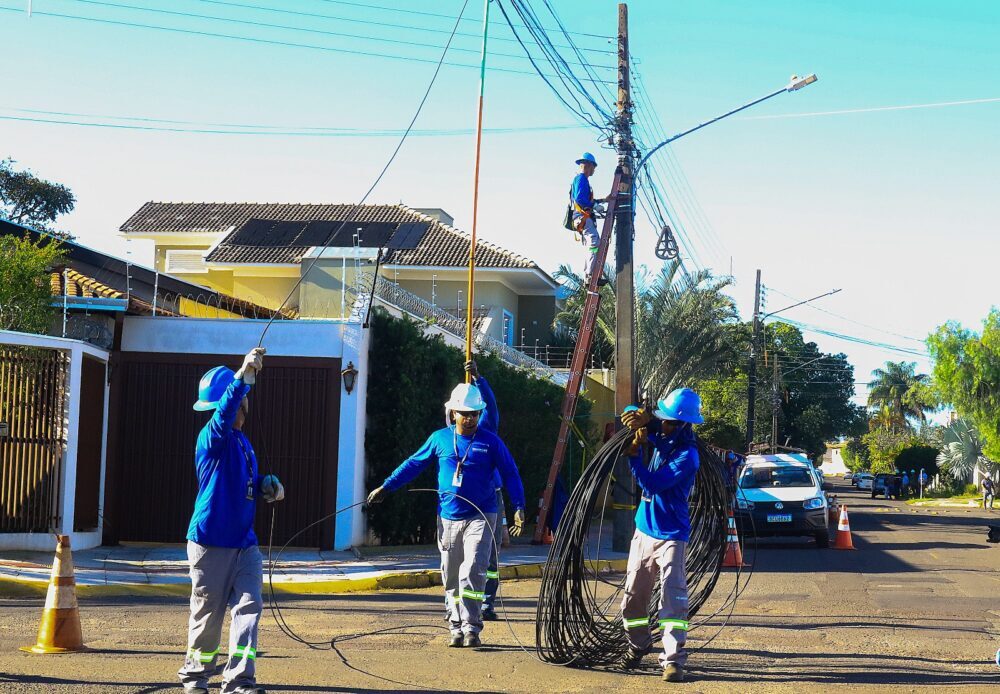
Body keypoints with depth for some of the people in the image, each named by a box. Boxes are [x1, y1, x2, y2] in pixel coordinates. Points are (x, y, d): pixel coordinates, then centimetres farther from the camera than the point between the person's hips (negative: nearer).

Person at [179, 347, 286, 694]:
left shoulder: (243, 441, 14)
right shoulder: (212, 437, -12)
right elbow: (224, 412, -34)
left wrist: (266, 487, 5)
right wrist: (243, 375, -47)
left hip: (244, 541, 7)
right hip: (211, 541, -7)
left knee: (248, 606, -4)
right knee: (208, 613, 3)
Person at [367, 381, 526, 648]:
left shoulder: (491, 442, -1)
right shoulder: (440, 438, 5)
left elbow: (511, 475, 1)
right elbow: (413, 464, 14)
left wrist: (519, 508, -9)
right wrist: (386, 486, 13)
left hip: (480, 518, -3)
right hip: (448, 518, 3)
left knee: (472, 572, -15)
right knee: (451, 577, 7)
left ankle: (472, 628, -10)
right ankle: (457, 628, 18)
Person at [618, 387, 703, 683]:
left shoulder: (687, 456, -20)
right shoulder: (661, 435, 2)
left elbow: (652, 484, -25)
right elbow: (630, 414, 10)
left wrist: (635, 452, -25)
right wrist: (643, 418, -13)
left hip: (671, 535, -7)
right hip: (644, 529, 7)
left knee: (673, 597, -15)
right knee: (633, 596, 13)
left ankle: (673, 659, -16)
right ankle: (638, 645, 30)